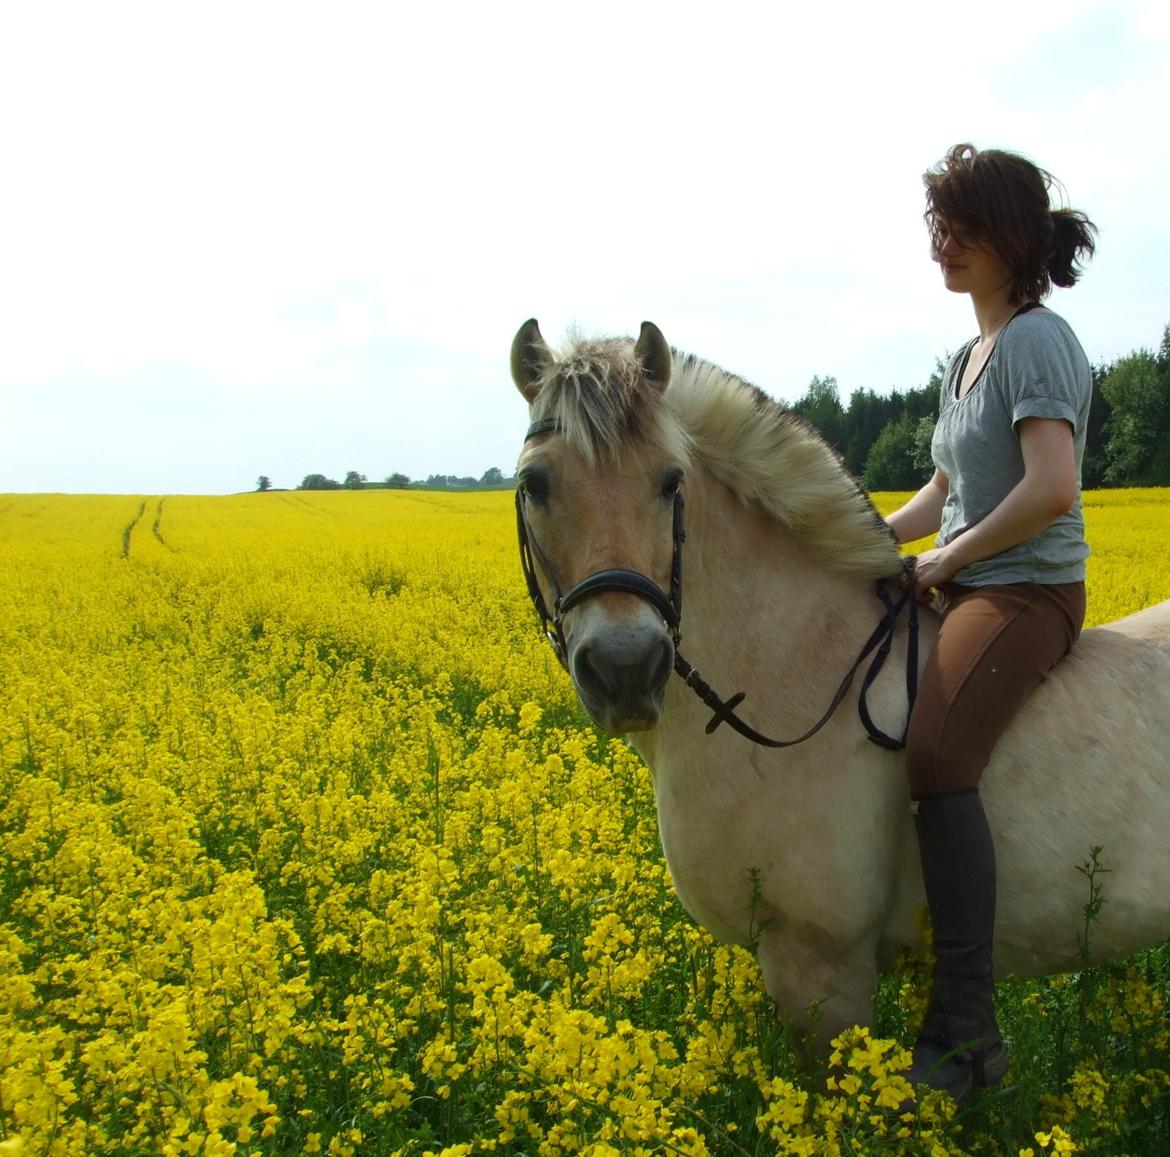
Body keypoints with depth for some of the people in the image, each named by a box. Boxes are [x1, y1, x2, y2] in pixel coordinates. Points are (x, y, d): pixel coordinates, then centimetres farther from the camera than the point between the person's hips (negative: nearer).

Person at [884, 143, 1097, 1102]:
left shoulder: (1038, 341, -13)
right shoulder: (970, 356, 17)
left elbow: (1050, 490, -25)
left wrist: (947, 556, -16)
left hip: (1028, 594, -10)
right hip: (962, 590, 10)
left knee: (936, 753, -31)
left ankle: (966, 1030, -26)